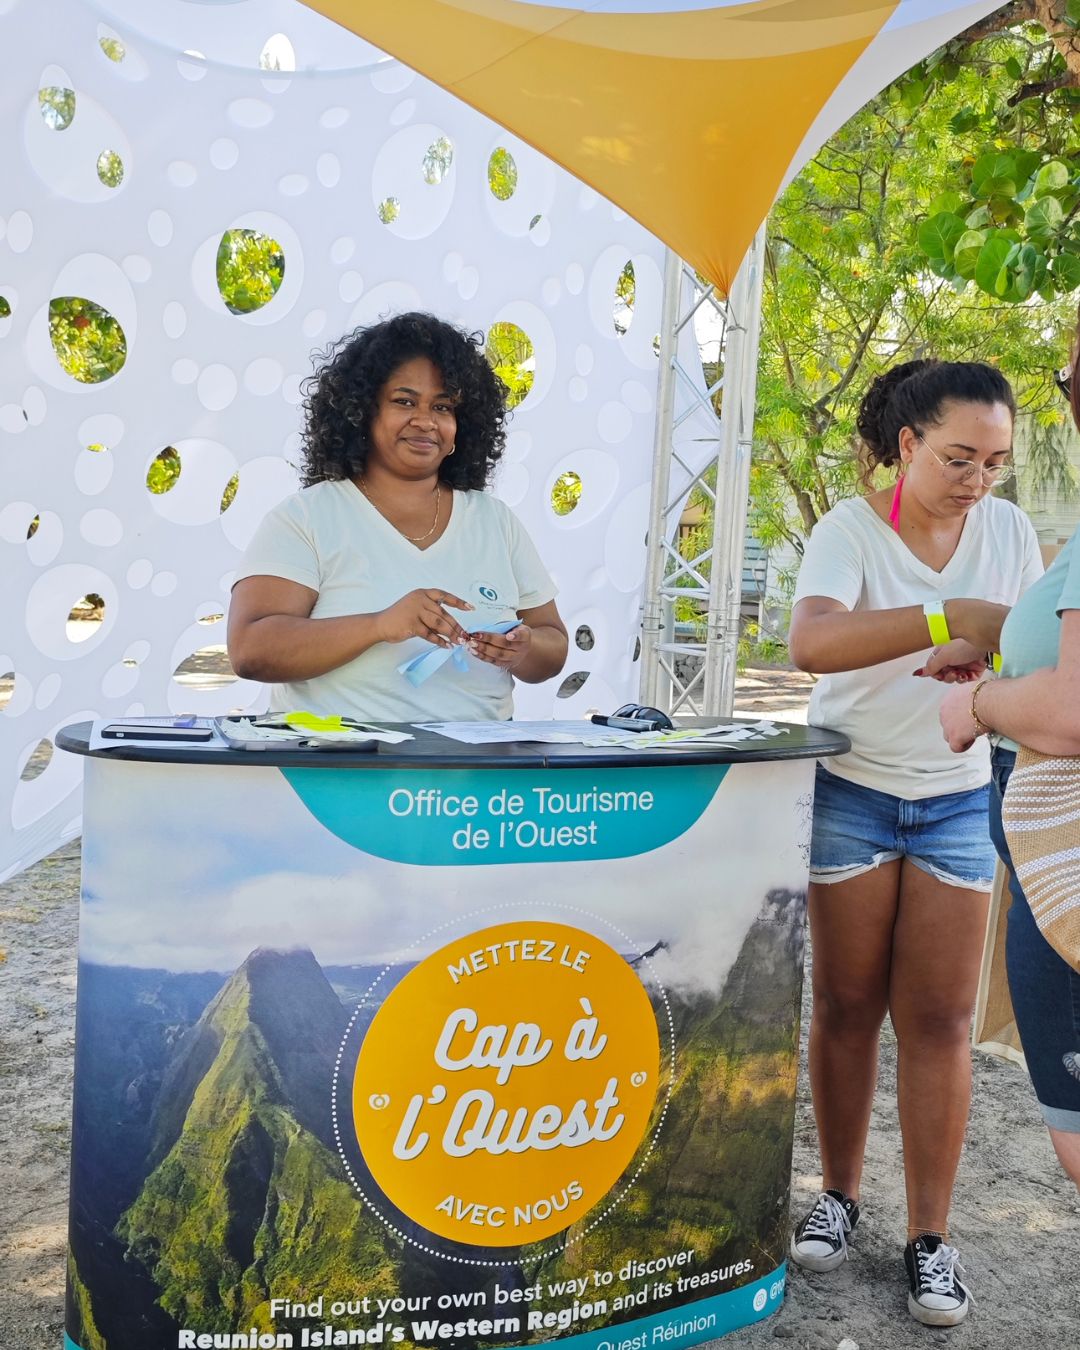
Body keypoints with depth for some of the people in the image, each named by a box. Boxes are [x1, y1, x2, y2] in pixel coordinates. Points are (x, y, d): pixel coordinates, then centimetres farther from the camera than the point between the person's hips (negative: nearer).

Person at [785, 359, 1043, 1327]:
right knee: (847, 1005, 6)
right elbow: (811, 641, -30)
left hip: (958, 801, 3)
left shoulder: (1009, 530, 2)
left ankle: (930, 1236, 15)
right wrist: (952, 618, -39)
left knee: (939, 1019, 3)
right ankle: (839, 1195, 25)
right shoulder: (850, 530, -13)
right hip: (853, 792, -3)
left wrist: (991, 651, -18)